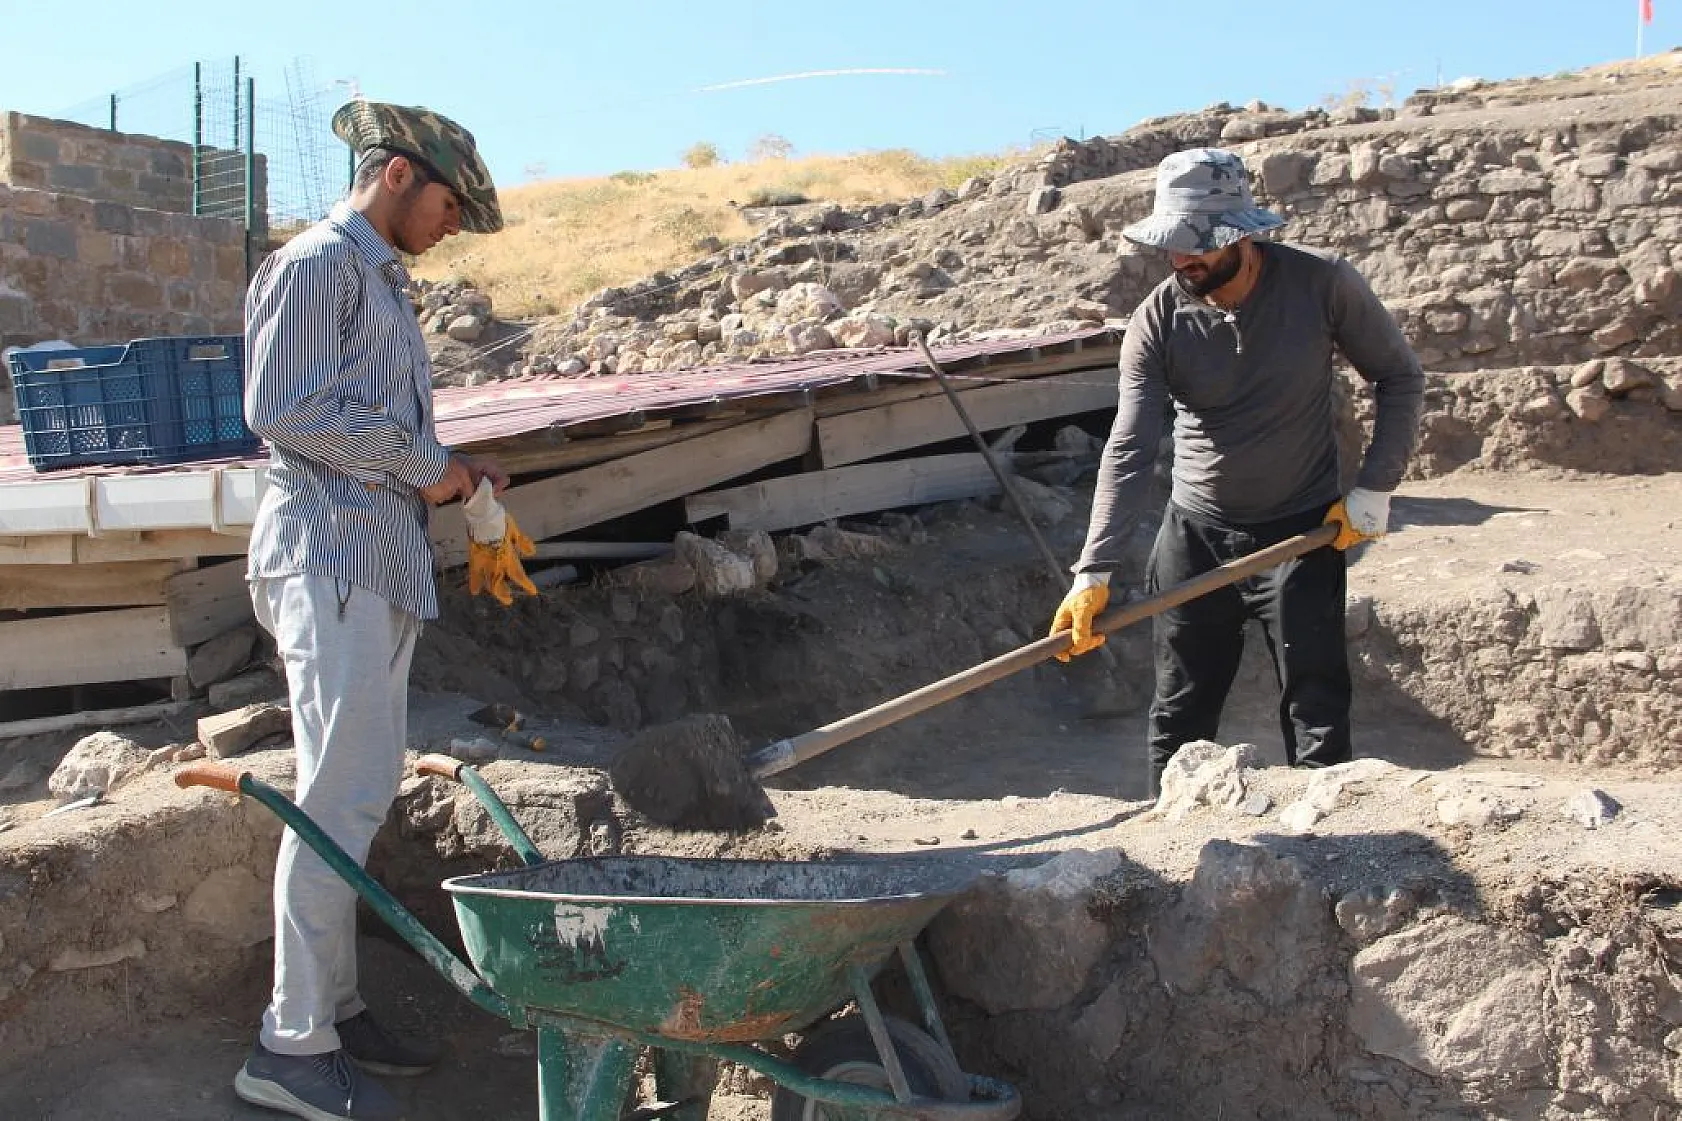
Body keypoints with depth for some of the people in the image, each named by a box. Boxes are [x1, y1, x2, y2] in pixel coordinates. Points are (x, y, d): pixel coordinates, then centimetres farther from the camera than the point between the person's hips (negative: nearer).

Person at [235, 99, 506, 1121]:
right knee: (339, 799, -9)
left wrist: (453, 473, 10)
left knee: (365, 792, 11)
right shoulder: (318, 264, -6)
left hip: (381, 562, 10)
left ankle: (336, 1006, 19)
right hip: (330, 558, -10)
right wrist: (420, 460, -12)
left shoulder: (383, 281, 23)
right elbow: (283, 409, -17)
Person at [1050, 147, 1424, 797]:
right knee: (1179, 715, 11)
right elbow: (1129, 450, -18)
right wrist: (1093, 573, -27)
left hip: (1302, 532, -1)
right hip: (1194, 534, 2)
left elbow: (1399, 377, 0)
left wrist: (1374, 488, -8)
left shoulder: (1323, 284, -13)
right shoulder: (1157, 321, -12)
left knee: (1317, 714, 1)